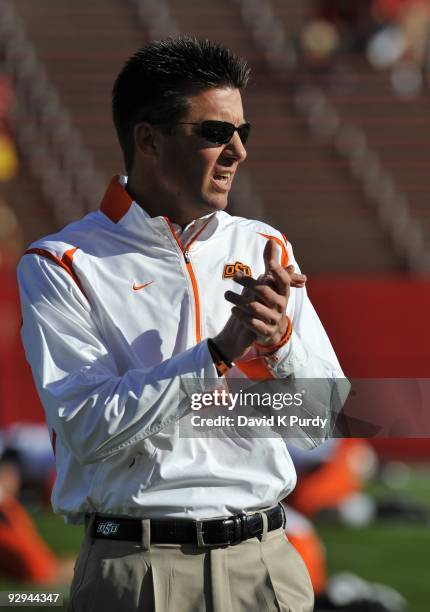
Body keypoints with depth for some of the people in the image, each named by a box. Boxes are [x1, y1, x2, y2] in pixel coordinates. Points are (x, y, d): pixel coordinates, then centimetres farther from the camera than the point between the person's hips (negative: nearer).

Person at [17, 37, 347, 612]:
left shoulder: (263, 249, 10)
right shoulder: (62, 266, -4)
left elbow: (324, 420, 6)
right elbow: (89, 427, -14)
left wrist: (279, 341, -13)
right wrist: (220, 350, -19)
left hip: (265, 562, 4)